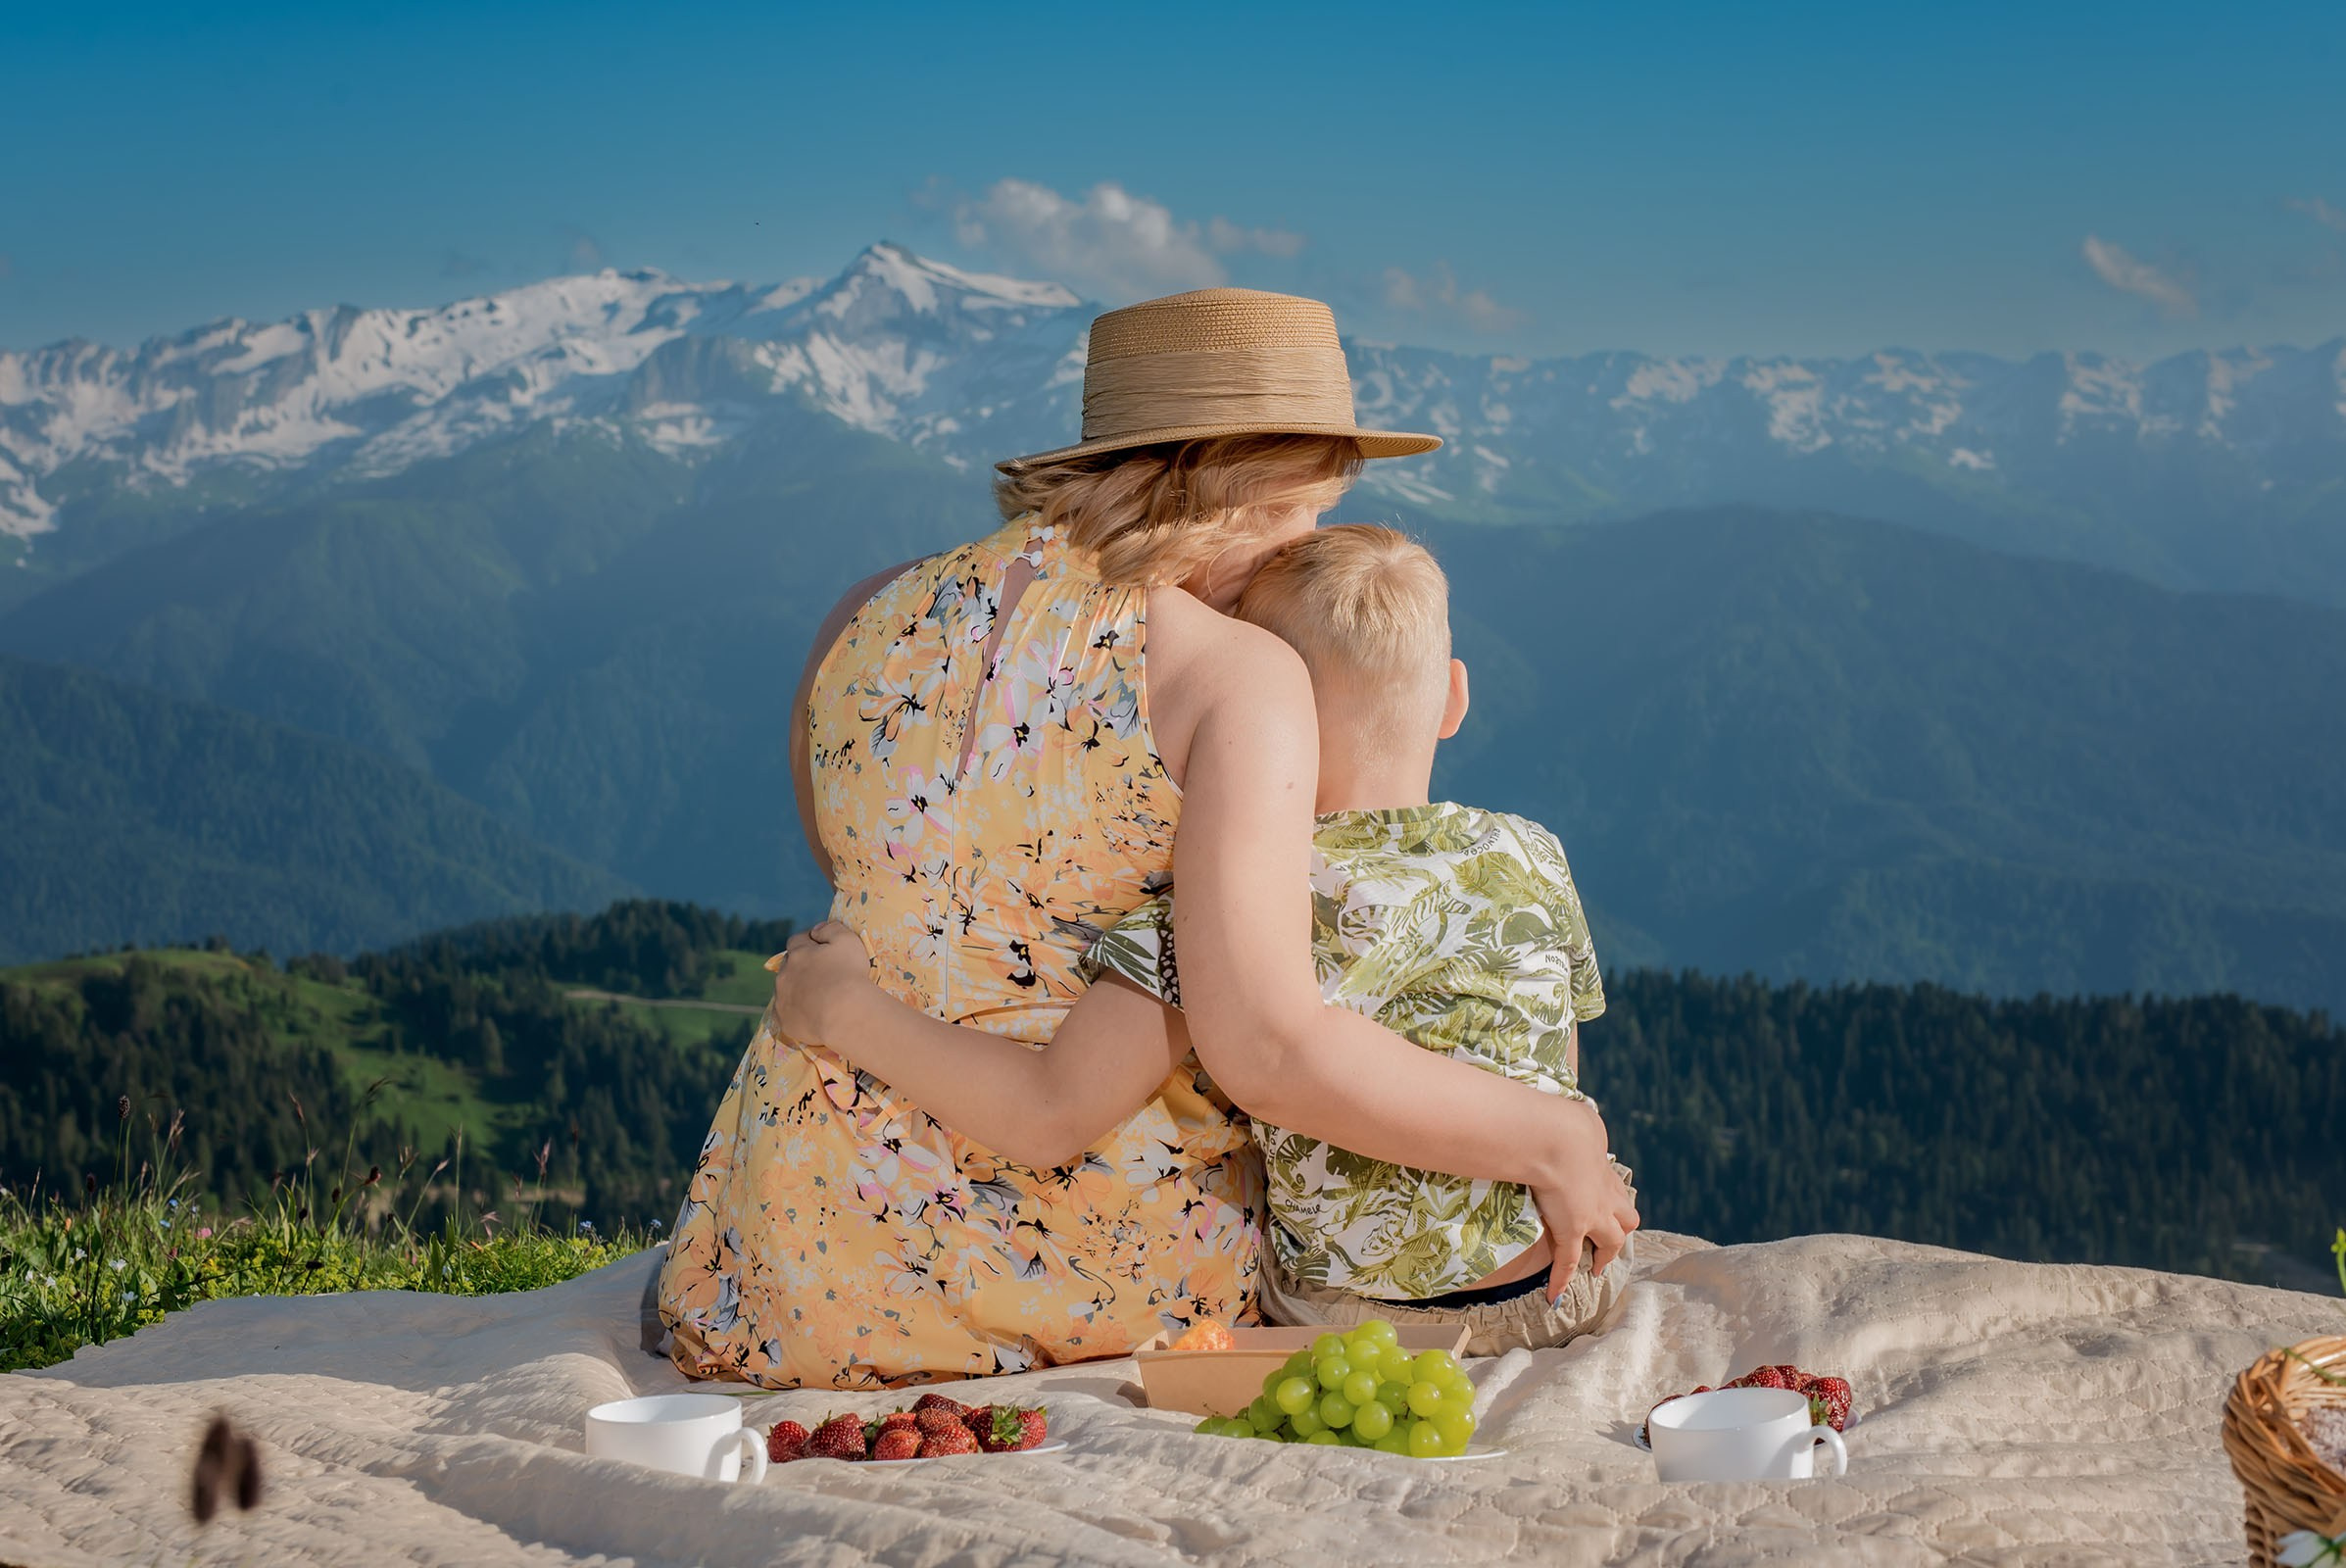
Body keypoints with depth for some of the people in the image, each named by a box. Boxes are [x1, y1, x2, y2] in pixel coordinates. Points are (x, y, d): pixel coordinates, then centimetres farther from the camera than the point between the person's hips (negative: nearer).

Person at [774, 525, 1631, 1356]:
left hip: (1352, 1327, -4)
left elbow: (1051, 1113, -27)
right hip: (1568, 1289, 4)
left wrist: (840, 1007, -16)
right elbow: (1551, 1084, 8)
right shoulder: (1533, 859, -6)